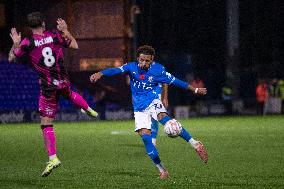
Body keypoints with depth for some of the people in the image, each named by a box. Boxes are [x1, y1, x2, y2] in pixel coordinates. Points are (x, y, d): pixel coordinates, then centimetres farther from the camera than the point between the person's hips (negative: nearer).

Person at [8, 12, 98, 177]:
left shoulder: (27, 43, -11)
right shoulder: (55, 35, -3)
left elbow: (11, 58, 1)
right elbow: (75, 45, 11)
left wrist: (16, 43, 14)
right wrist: (66, 31, 21)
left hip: (48, 87, -3)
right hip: (64, 81, 3)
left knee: (46, 124, 0)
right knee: (69, 94, 42)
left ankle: (53, 157, -9)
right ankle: (88, 109, 57)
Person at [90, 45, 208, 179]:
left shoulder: (157, 70, -7)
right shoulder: (132, 67, -5)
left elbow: (174, 81, 2)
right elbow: (116, 70, -22)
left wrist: (195, 90, 6)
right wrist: (100, 74, -40)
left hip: (153, 103, -3)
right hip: (140, 109, 3)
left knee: (163, 118, -34)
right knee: (145, 137, -12)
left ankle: (195, 144, -37)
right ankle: (161, 170, -4)